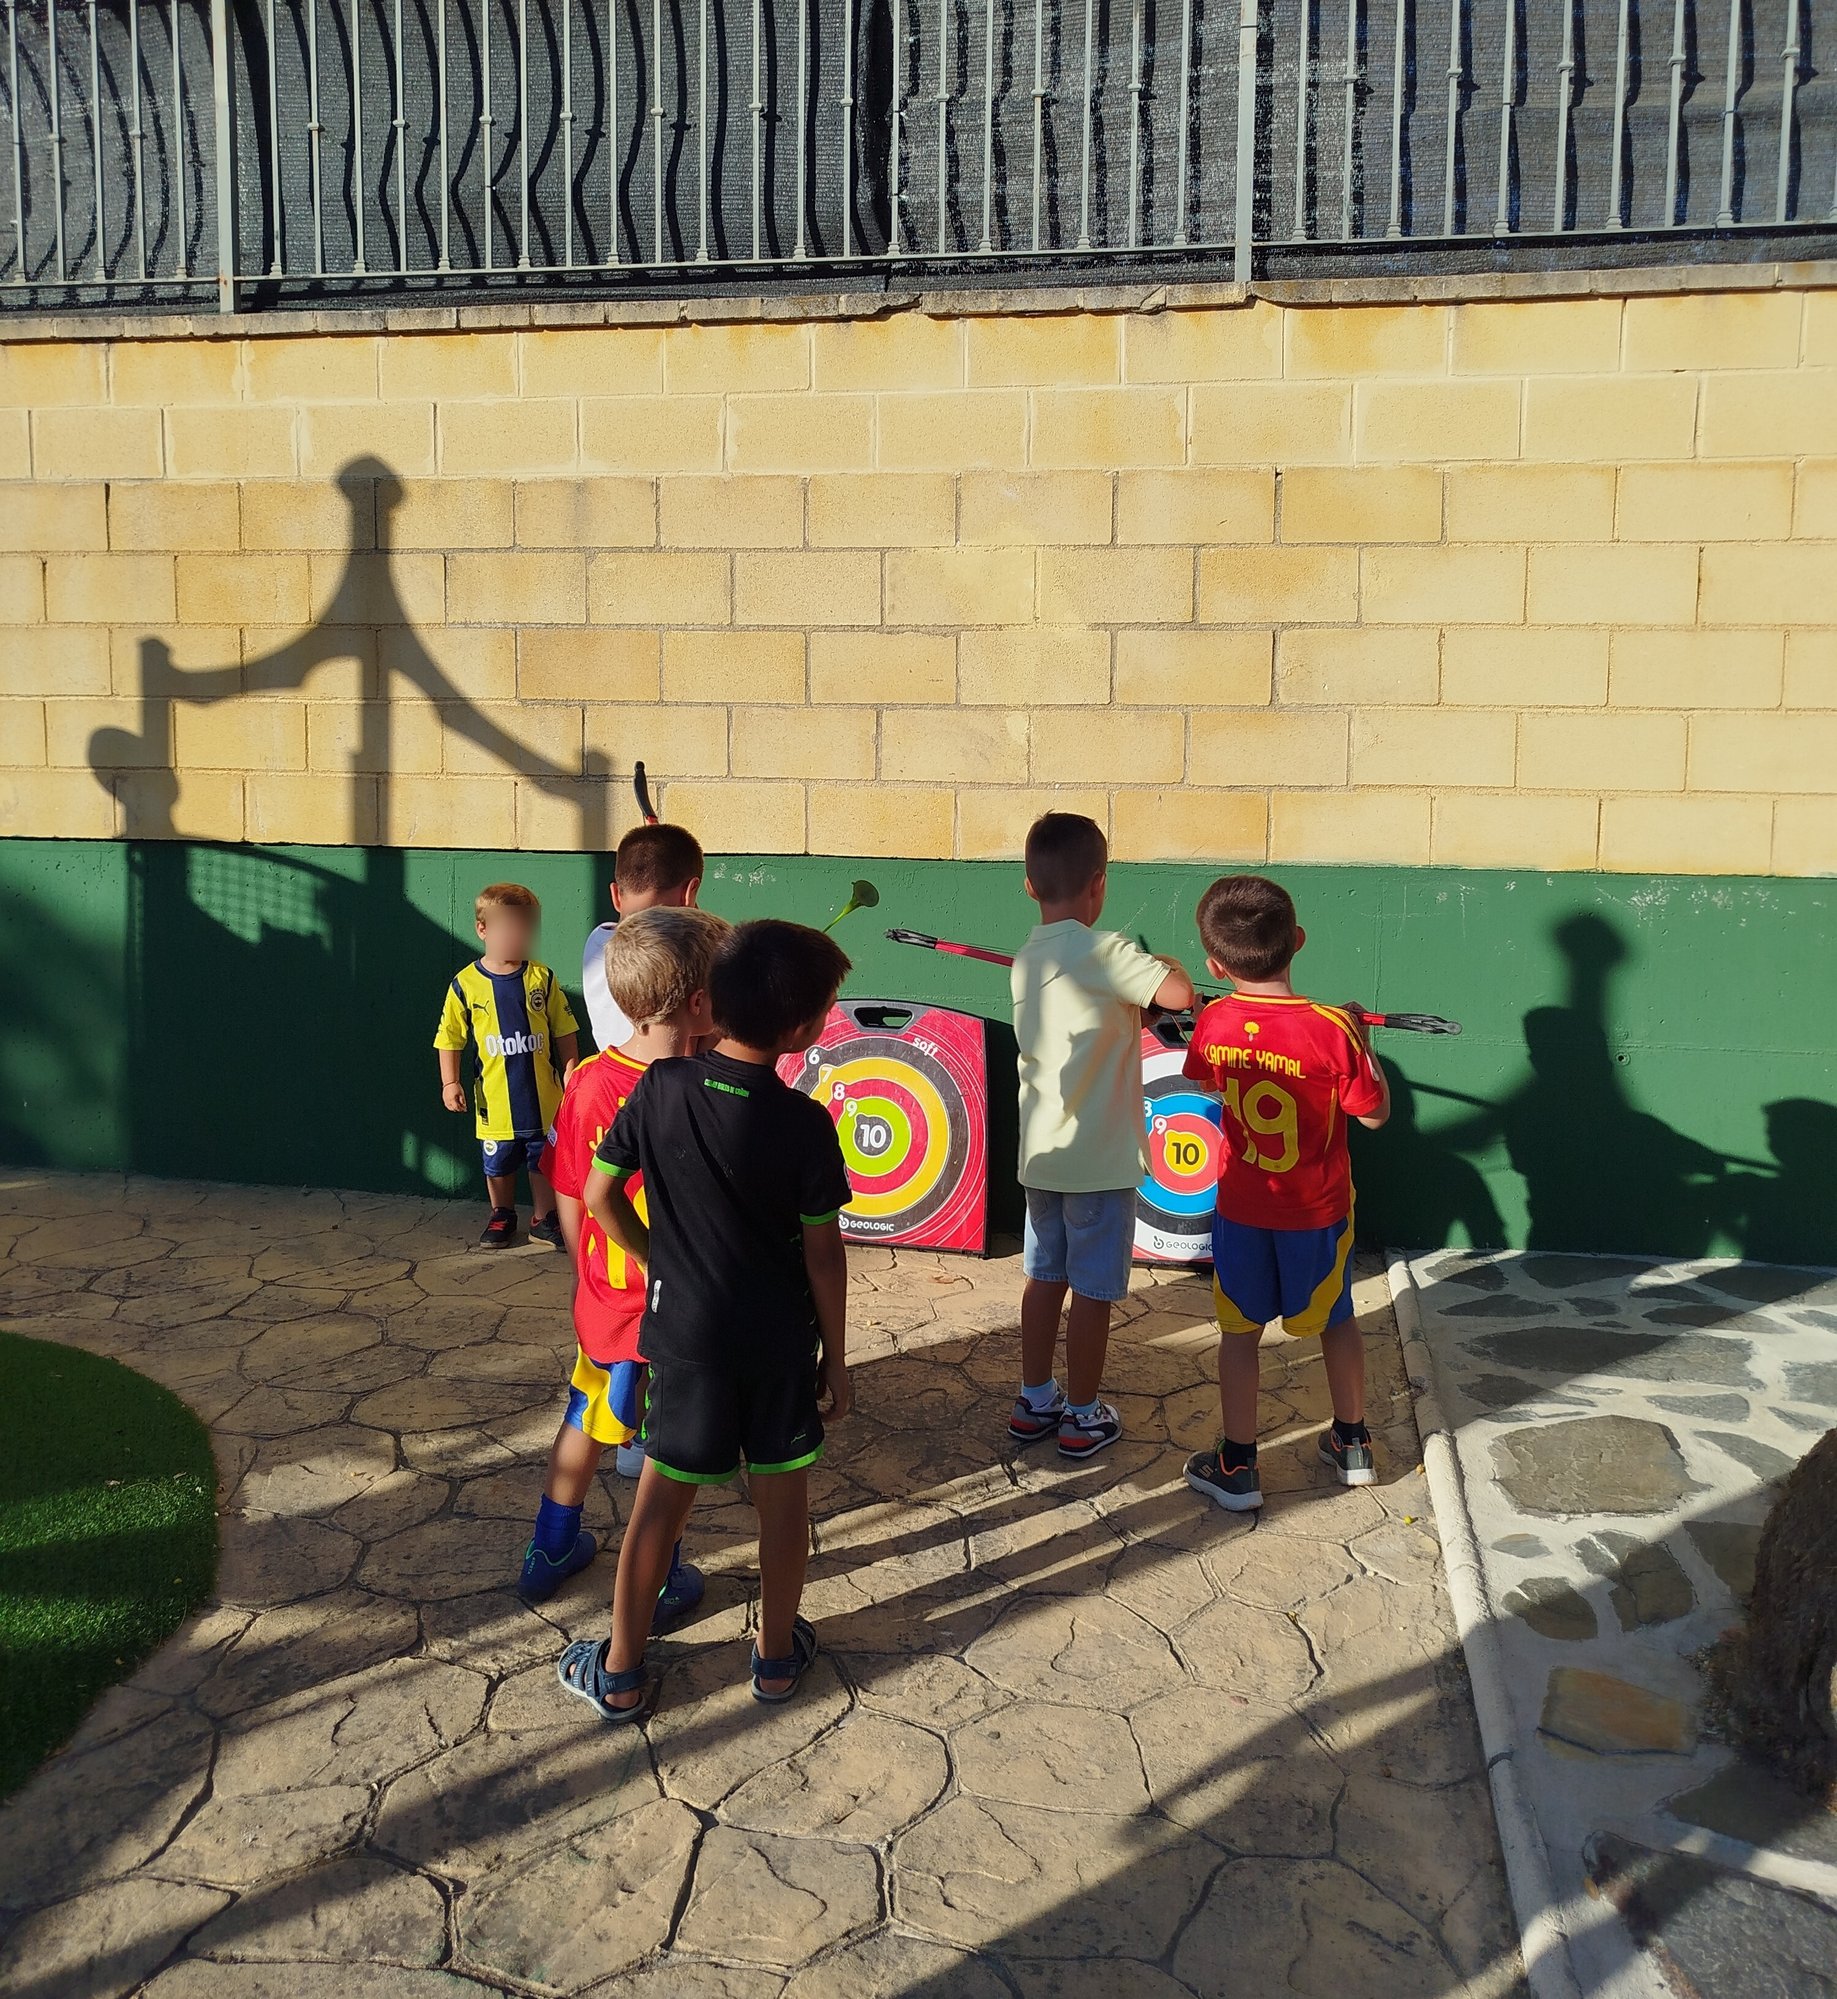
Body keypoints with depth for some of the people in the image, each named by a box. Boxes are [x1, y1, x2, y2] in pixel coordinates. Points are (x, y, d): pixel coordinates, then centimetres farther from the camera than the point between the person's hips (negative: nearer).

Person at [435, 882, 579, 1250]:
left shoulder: (542, 978, -4)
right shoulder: (466, 983, -7)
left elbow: (565, 1031, 4)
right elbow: (450, 1037, -2)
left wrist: (571, 1071, 1)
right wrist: (450, 1082, -7)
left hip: (543, 1095, 1)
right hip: (495, 1099, 0)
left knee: (544, 1161, 11)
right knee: (498, 1163, 15)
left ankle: (543, 1219, 27)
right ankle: (502, 1216, 35)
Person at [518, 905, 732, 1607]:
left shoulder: (588, 1081, -10)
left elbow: (568, 1200, 1)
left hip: (603, 1303, 5)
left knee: (585, 1423, 25)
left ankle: (549, 1554, 42)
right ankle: (658, 1585, 30)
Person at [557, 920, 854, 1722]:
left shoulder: (661, 1087, -11)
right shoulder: (805, 1123, -17)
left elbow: (599, 1195, -3)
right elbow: (823, 1254, -10)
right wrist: (837, 1357, 1)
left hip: (685, 1330, 2)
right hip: (782, 1339, -2)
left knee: (662, 1498, 12)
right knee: (782, 1494, 15)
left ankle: (620, 1672, 22)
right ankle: (777, 1654, 30)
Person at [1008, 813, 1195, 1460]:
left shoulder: (1027, 959, 6)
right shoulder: (1103, 951, -18)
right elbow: (1179, 993, -27)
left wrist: (1133, 1008, 11)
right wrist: (1167, 965, -7)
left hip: (1041, 1156, 7)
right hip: (1099, 1162, -7)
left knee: (1044, 1278, 18)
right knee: (1093, 1291, 6)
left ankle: (1034, 1402, 29)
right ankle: (1083, 1418, 17)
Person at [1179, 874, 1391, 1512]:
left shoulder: (1212, 1024, -13)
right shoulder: (1331, 1030, -23)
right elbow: (1375, 1113, -12)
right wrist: (1359, 1040, -1)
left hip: (1241, 1206, 1)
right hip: (1317, 1211, -1)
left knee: (1239, 1330, 13)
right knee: (1336, 1320, 20)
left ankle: (1236, 1466, 19)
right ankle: (1351, 1444, 35)